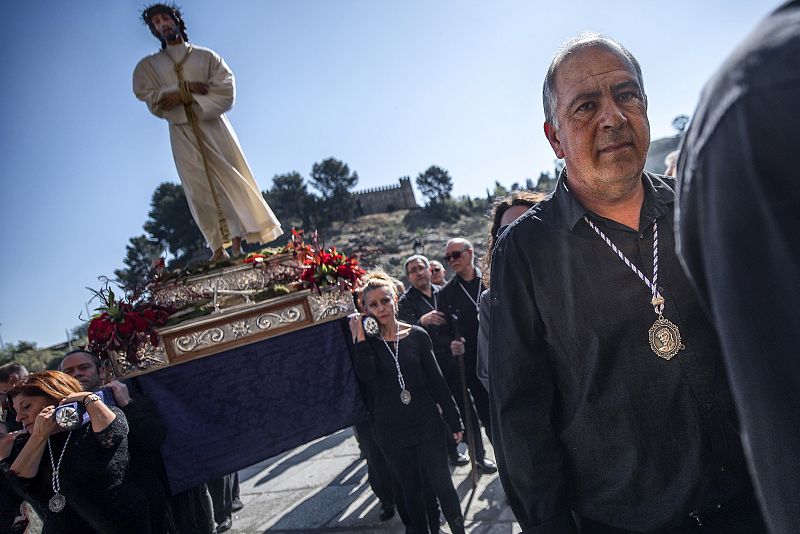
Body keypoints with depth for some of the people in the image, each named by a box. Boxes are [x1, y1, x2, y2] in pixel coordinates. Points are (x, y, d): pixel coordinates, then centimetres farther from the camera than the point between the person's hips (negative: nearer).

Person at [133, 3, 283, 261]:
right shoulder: (148, 65, 11)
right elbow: (153, 102, -2)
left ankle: (238, 244, -5)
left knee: (231, 182, -7)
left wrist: (182, 97, -12)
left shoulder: (207, 56, 9)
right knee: (201, 191, -4)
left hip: (214, 127, 0)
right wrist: (187, 87, -12)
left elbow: (225, 91, -5)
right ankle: (218, 248, -5)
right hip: (183, 134, 0)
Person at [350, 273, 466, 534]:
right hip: (391, 430, 0)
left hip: (426, 422, 0)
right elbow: (367, 375, -22)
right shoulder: (366, 342, -2)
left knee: (441, 483, 5)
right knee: (410, 489, 12)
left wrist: (455, 421, 2)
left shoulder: (417, 335, -2)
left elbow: (437, 381, 1)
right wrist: (360, 338, -21)